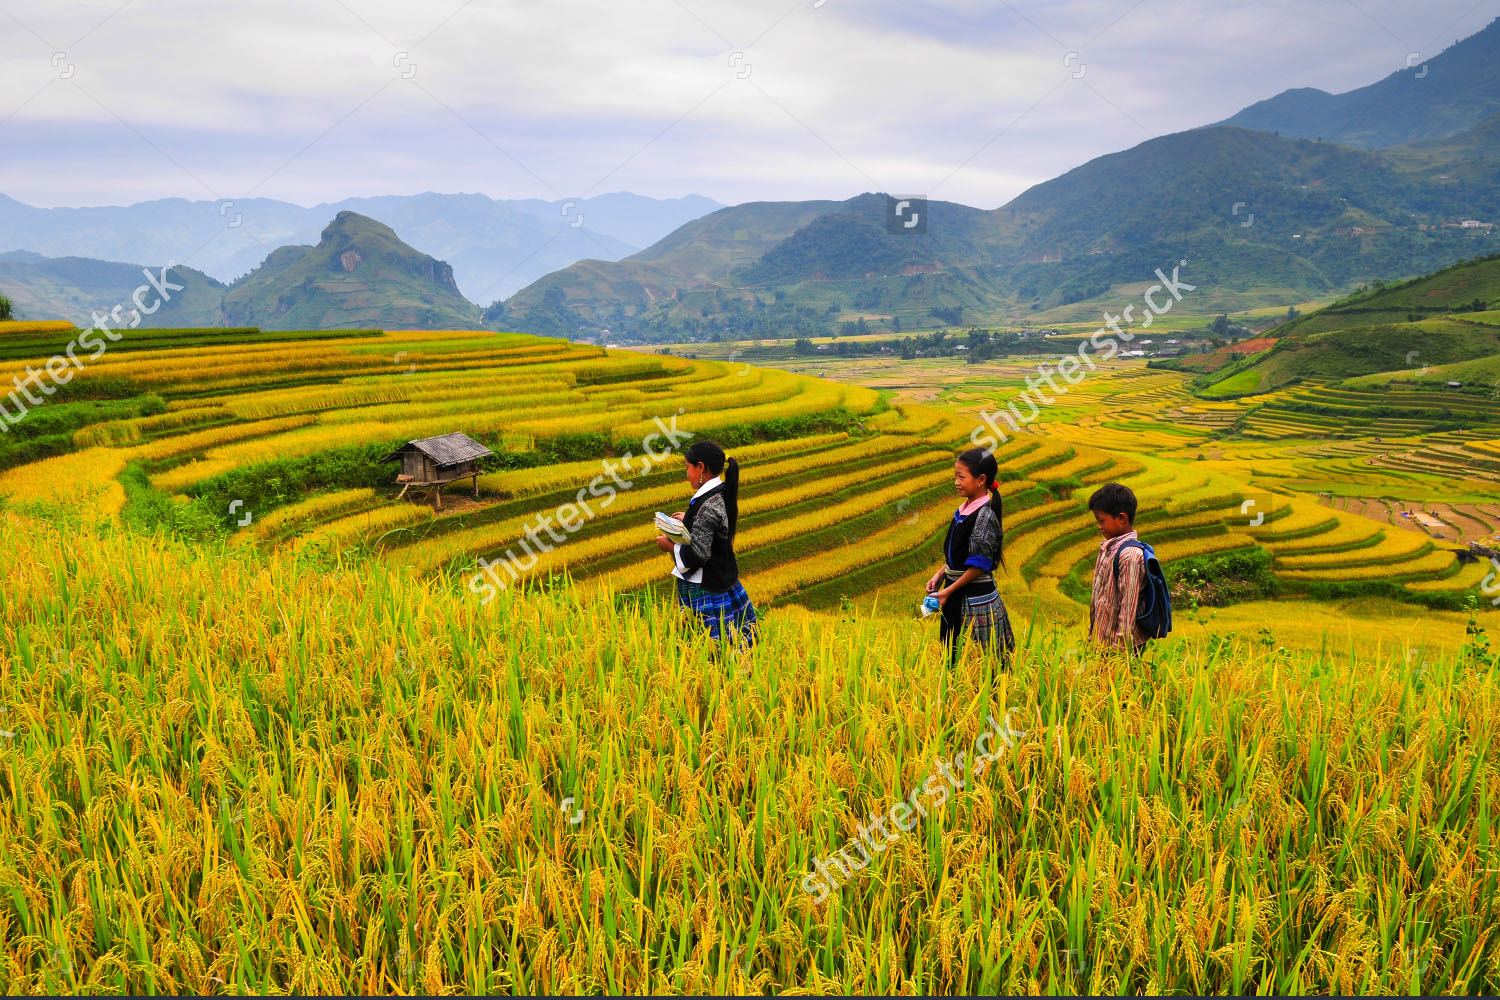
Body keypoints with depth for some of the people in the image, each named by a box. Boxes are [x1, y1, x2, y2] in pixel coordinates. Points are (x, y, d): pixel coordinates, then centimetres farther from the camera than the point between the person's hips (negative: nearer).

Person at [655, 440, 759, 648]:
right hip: (723, 581, 9)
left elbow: (698, 554, -26)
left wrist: (670, 546, -10)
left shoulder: (707, 506, -24)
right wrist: (688, 519, 14)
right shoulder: (722, 495, 5)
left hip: (704, 590, -9)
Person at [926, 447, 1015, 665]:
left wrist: (948, 591, -16)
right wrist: (940, 575, 5)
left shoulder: (984, 516, -19)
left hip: (976, 598, -9)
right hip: (957, 597, 9)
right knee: (953, 654, 15)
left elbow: (979, 565, -19)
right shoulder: (963, 510, 7)